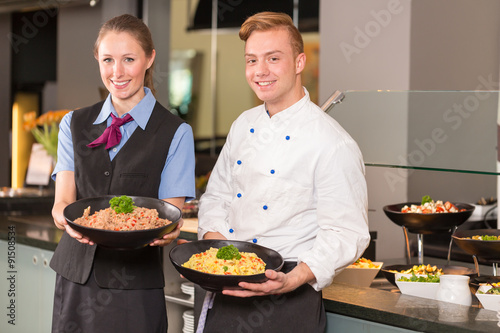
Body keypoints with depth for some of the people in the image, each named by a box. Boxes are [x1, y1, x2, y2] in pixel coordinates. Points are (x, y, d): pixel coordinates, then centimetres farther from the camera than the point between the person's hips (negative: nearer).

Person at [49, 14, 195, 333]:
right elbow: (62, 202, 2)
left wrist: (166, 230, -29)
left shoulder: (175, 133, -1)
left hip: (136, 288, -3)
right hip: (76, 281, 3)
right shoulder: (74, 124, 9)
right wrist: (68, 219, -23)